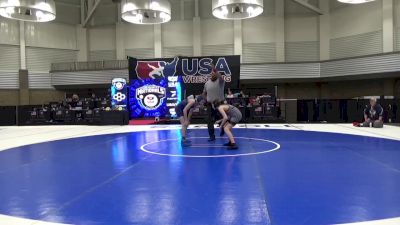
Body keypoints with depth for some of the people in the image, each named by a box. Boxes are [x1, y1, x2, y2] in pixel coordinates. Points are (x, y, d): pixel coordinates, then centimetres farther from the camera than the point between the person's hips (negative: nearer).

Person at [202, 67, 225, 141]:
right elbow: (204, 93, 17)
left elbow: (222, 78, -34)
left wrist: (216, 71, -44)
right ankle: (212, 136, 8)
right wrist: (207, 99, 3)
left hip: (219, 103, -3)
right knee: (210, 120, -1)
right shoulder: (207, 83, 6)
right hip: (210, 104, 3)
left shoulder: (220, 81, -8)